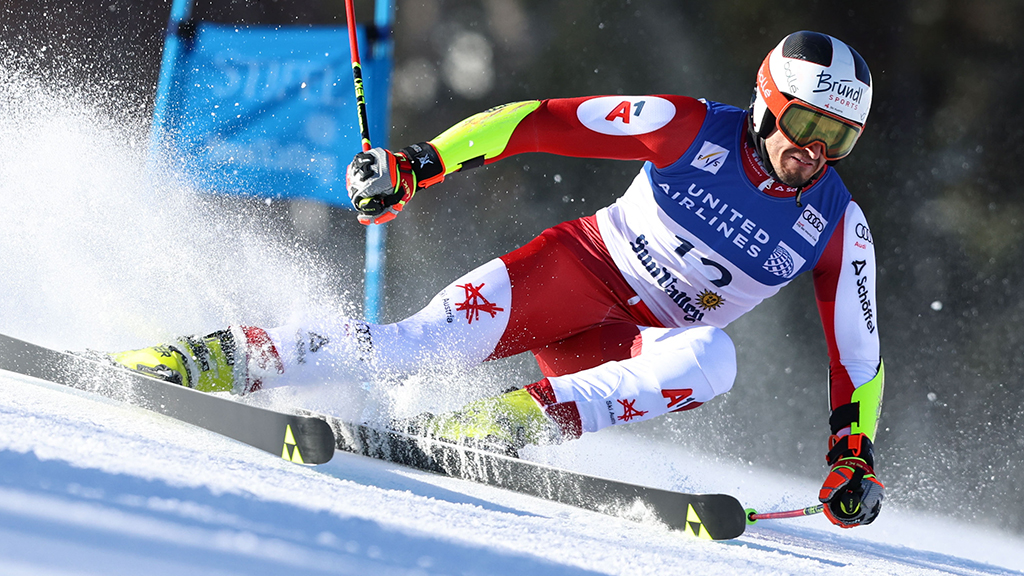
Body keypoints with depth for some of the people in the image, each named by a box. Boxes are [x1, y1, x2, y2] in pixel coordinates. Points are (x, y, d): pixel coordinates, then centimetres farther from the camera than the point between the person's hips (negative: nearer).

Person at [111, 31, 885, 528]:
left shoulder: (838, 229, -8)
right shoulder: (693, 128, -13)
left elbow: (859, 352, 1)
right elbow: (543, 122, -12)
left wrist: (855, 455, -11)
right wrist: (416, 165, -19)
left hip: (639, 348, 2)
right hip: (577, 267, -1)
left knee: (712, 358, -35)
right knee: (435, 336, -28)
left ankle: (515, 420, -38)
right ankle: (231, 358, -25)